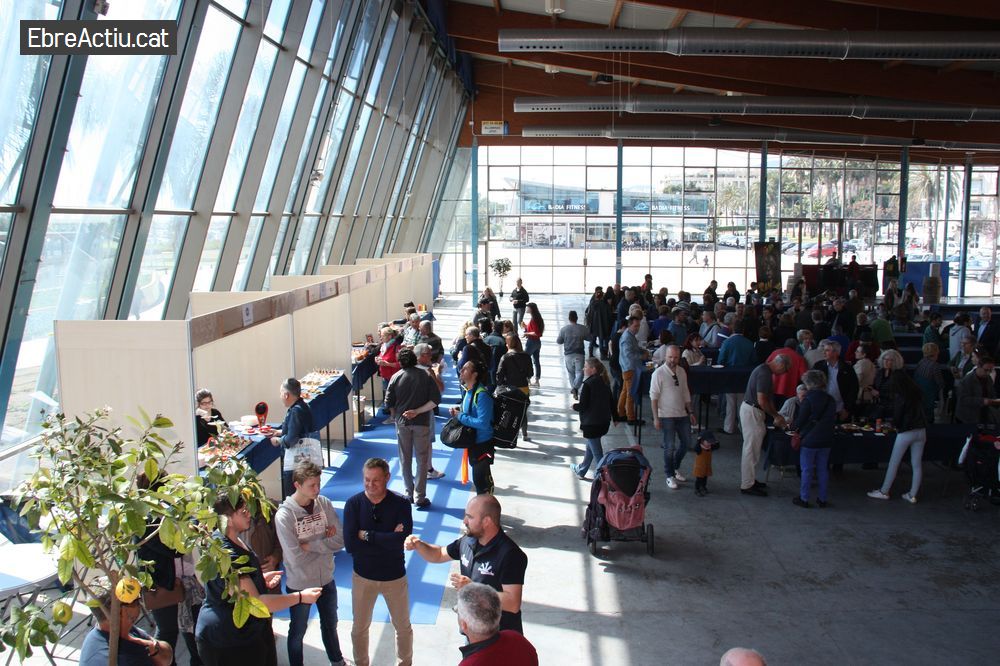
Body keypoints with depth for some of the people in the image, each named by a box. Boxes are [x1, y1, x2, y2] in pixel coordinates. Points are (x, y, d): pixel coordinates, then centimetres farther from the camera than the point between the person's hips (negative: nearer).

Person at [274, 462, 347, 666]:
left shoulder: (324, 504, -11)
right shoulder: (284, 515, -23)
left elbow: (340, 540, -12)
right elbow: (295, 557, -26)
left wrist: (310, 545, -21)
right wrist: (324, 541, -16)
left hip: (326, 579, 4)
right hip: (299, 584, -4)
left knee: (330, 624, 25)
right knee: (298, 631, 18)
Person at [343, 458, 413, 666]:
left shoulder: (401, 504, -15)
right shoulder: (353, 504, -14)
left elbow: (403, 539, -28)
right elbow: (350, 545, -23)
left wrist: (367, 535, -24)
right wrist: (388, 540, -24)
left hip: (395, 576, 0)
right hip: (363, 576, 1)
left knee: (403, 627, 18)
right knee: (360, 628, 19)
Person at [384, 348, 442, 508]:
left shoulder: (396, 377, -2)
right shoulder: (426, 376, -4)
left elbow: (389, 403, 0)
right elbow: (436, 400, -11)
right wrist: (417, 412, -9)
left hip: (402, 422, 1)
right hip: (421, 422, -1)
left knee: (405, 459, 14)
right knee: (422, 460, 5)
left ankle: (409, 493, 21)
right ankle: (419, 497, 3)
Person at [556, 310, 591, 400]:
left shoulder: (564, 329, -8)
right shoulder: (583, 328, -7)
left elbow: (558, 341, 0)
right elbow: (589, 338, 5)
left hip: (568, 354, 1)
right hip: (579, 354, -1)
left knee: (571, 372, 18)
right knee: (579, 372, 0)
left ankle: (573, 388, 26)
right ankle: (576, 387, -21)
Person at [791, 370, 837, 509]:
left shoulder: (808, 400, -15)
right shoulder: (831, 400, 3)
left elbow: (800, 420, -12)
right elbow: (833, 420, 12)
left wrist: (794, 427, 8)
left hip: (809, 440, -6)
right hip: (826, 440, 6)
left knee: (807, 470, 4)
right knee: (822, 469, 14)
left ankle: (804, 499, 9)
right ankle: (822, 499, 19)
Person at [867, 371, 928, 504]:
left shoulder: (900, 396, -8)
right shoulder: (917, 393, 7)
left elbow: (897, 414, -7)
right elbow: (923, 412, 11)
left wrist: (896, 426, 13)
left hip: (906, 432, -5)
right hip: (921, 431, 5)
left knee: (893, 463, 5)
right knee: (917, 464, 8)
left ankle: (884, 492, 13)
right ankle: (912, 495, 13)